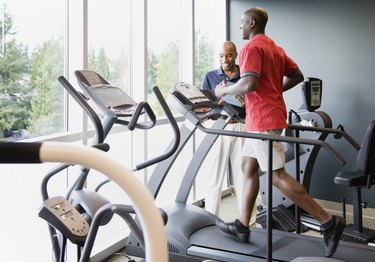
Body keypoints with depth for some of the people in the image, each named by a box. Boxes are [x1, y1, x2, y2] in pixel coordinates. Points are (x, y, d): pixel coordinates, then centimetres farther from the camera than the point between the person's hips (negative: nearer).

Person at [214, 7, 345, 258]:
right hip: (263, 117, 10)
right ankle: (242, 226, 19)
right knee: (248, 167, 14)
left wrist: (225, 90, -9)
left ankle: (328, 221, -8)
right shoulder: (274, 48, 17)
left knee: (277, 175, -9)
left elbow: (249, 84, -26)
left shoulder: (252, 47, -13)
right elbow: (297, 75, 20)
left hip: (263, 119, -10)